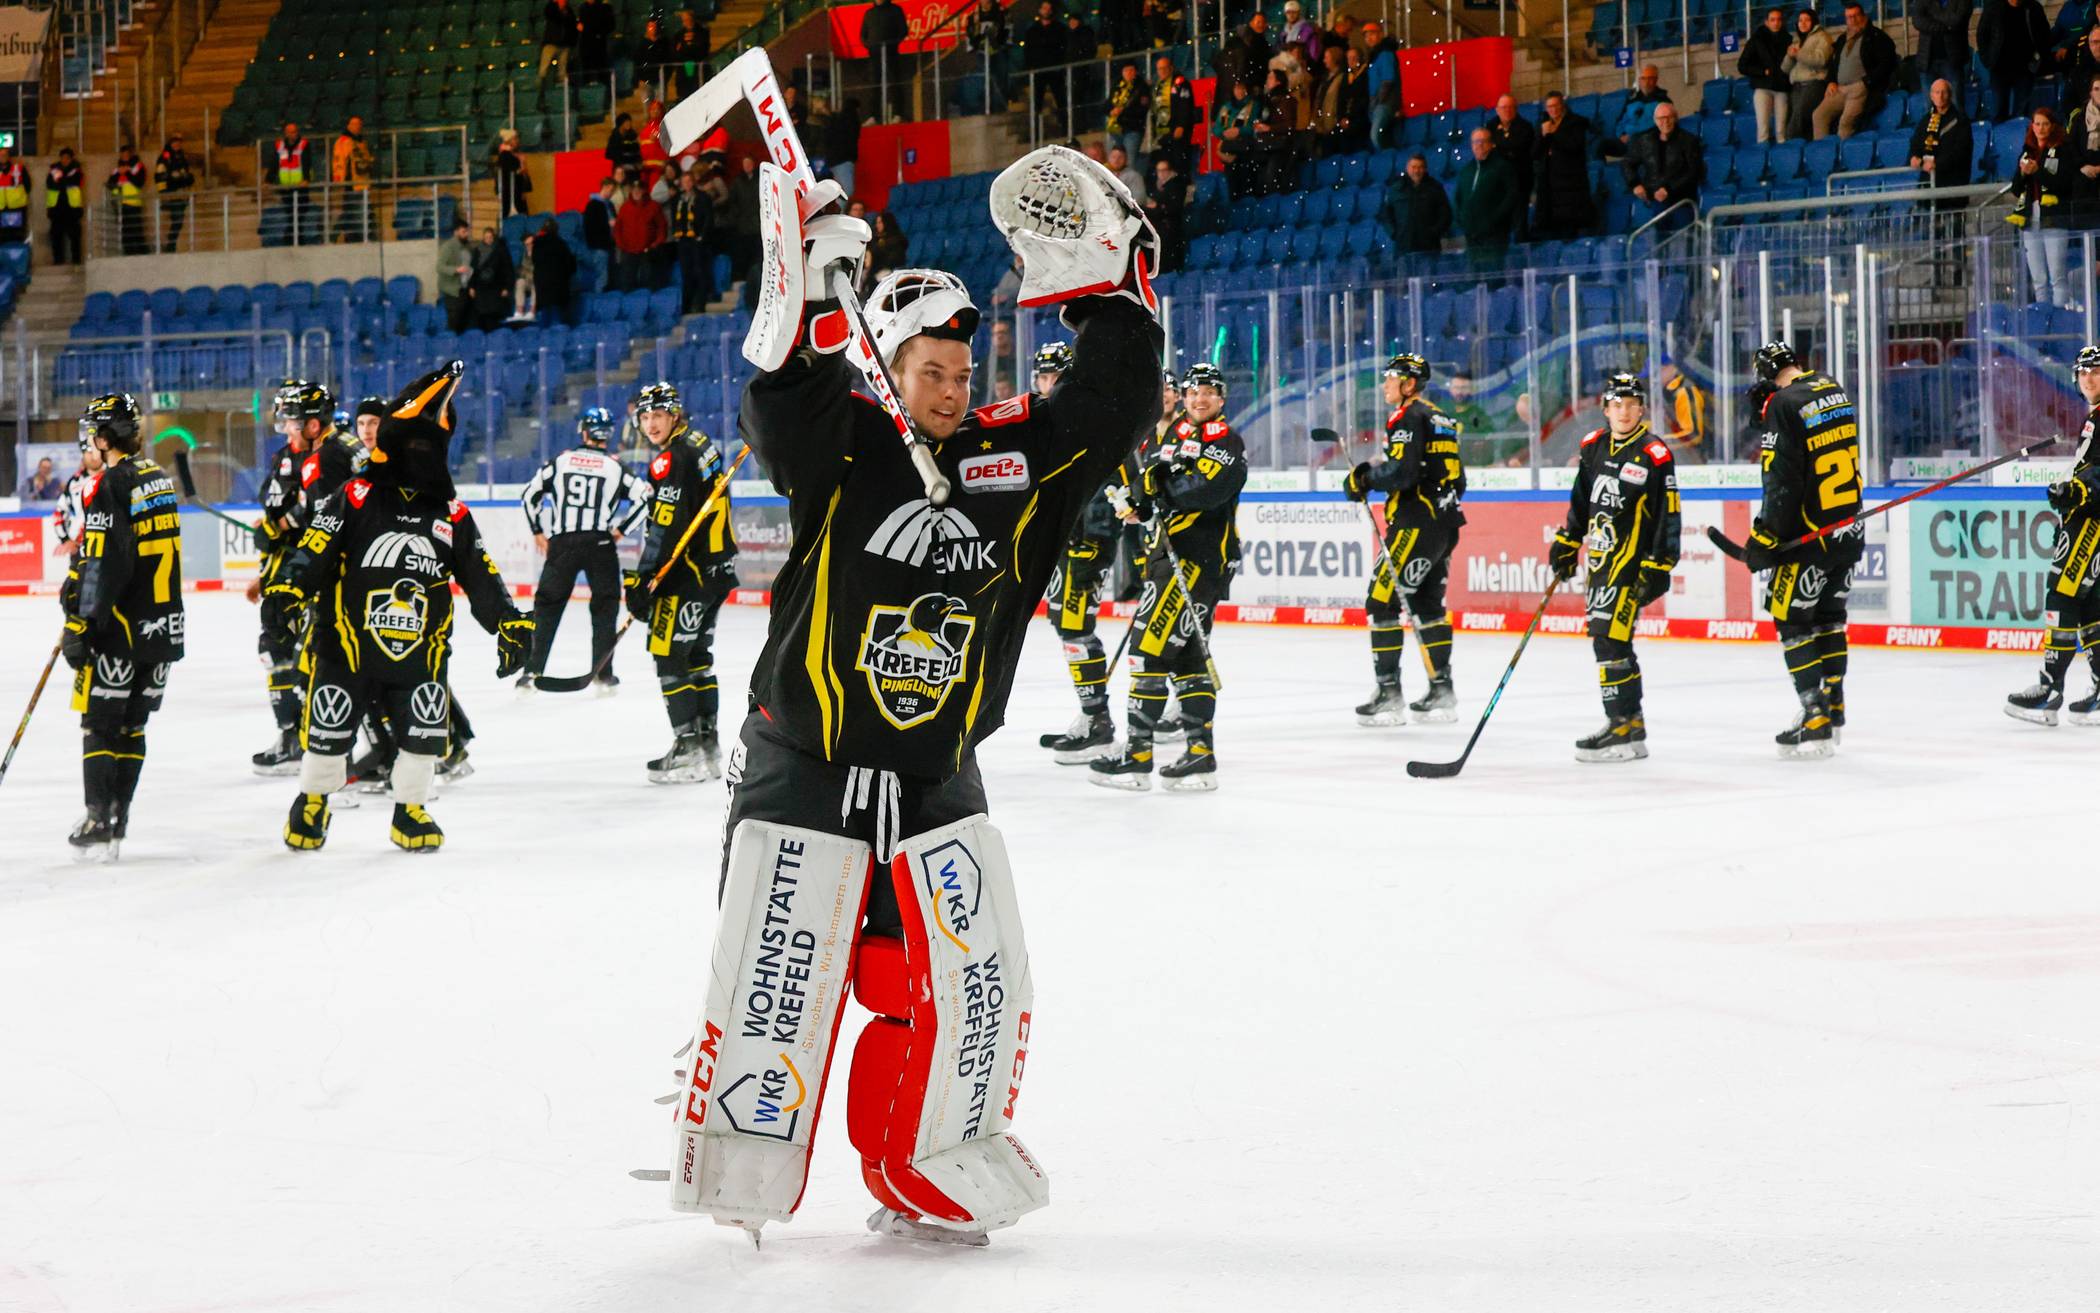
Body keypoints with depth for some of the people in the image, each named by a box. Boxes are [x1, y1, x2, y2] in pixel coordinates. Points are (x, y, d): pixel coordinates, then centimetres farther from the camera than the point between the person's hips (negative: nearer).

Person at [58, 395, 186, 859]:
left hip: (122, 628, -7)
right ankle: (118, 818, 14)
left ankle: (99, 823, -4)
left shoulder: (108, 486, -14)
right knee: (132, 726, 13)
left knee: (100, 723, 0)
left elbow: (105, 563, -20)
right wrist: (77, 579, 21)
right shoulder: (159, 477, 11)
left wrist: (79, 625, -16)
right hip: (166, 624, 7)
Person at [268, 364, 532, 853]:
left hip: (421, 652, 3)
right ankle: (311, 803, 28)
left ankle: (409, 811, 20)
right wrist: (288, 585, -26)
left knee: (423, 735, 0)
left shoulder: (452, 516, 7)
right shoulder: (354, 500, -5)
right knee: (328, 734, 4)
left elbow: (481, 578, 9)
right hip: (347, 645, -3)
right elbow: (313, 550, -11)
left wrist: (509, 620, 1)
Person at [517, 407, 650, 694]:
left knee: (547, 606, 8)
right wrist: (620, 530, 4)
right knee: (605, 606, 11)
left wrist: (538, 532, 14)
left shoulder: (560, 462, 5)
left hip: (562, 544, 1)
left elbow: (529, 495, 6)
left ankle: (532, 671, 1)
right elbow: (643, 497, -4)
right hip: (600, 545, -1)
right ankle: (603, 674, 7)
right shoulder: (615, 468, 2)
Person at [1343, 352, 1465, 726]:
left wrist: (1364, 479, -9)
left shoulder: (1408, 417, -10)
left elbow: (1402, 470, -22)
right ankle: (1442, 692, 16)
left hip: (1416, 523, -10)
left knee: (1381, 601, -7)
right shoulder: (1441, 419, 19)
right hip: (1445, 522, 10)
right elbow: (1456, 479, 21)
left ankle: (1388, 692, -12)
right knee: (1427, 604, 16)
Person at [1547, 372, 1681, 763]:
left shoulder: (1655, 456, -11)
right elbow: (1581, 501, 21)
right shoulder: (1594, 447, 9)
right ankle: (1630, 722, 21)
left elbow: (1667, 516, -12)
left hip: (1632, 560, -8)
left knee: (1609, 639, -14)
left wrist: (1659, 567, -16)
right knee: (1609, 639, 12)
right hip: (1599, 557, 8)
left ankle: (1624, 728, -12)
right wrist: (1567, 544, 19)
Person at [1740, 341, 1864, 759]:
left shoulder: (1785, 405, -16)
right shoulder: (1835, 390, 6)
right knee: (1829, 618, 17)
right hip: (1847, 531, 8)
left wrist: (1765, 537, -12)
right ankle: (1832, 712, 22)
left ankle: (1816, 720, -6)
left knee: (1793, 621, -1)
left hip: (1809, 536, -8)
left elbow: (1782, 482, -19)